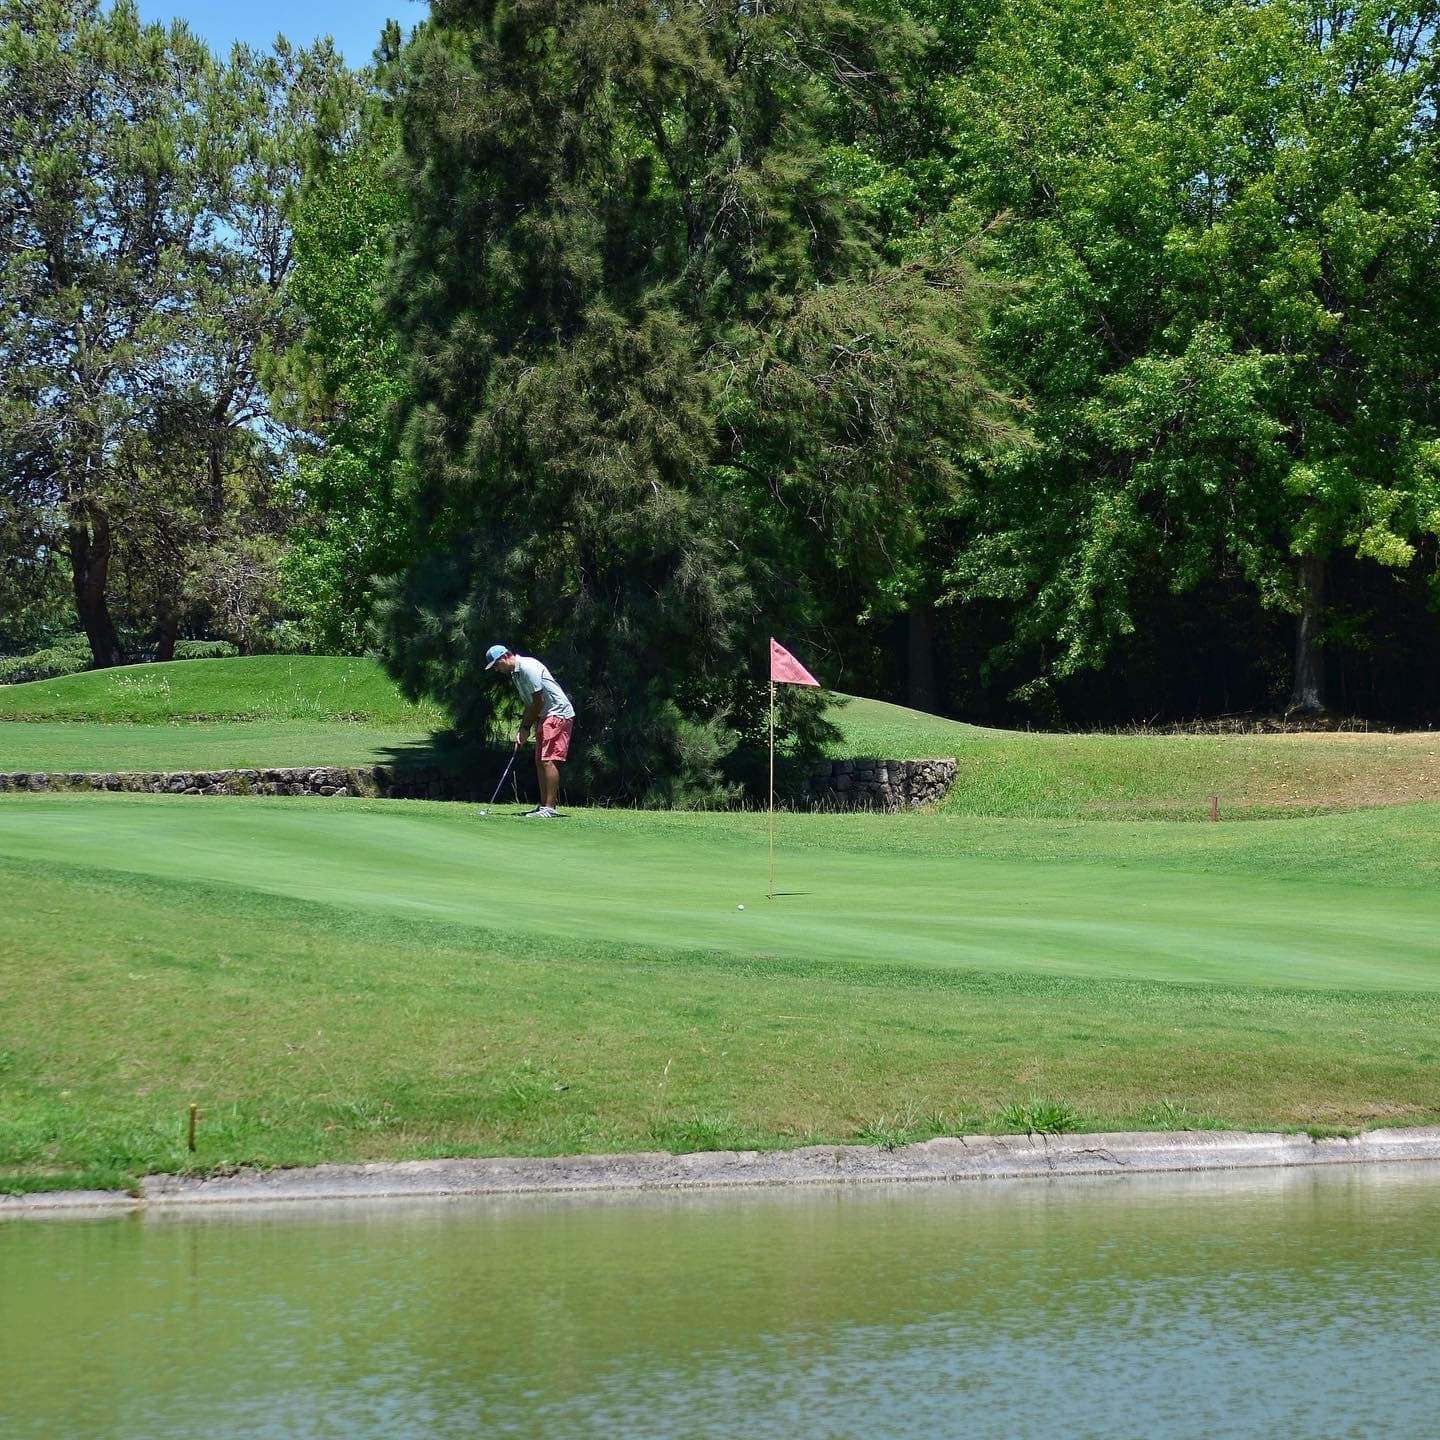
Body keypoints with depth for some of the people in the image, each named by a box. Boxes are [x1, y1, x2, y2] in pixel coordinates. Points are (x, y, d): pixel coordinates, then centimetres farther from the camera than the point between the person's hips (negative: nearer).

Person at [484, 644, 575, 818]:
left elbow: (538, 701, -18)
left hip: (559, 714, -11)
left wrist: (526, 727, -9)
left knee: (548, 760, -15)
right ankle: (544, 805, 13)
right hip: (546, 716, 11)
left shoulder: (528, 668, -18)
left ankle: (550, 808, -17)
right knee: (540, 761, 10)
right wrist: (522, 730, 7)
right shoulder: (515, 673, 15)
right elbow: (529, 704, 17)